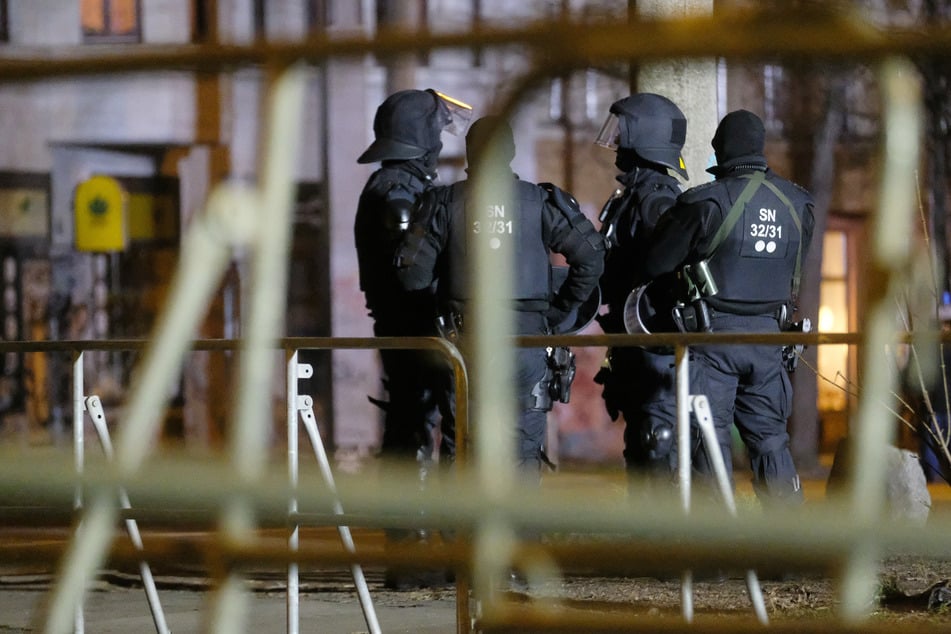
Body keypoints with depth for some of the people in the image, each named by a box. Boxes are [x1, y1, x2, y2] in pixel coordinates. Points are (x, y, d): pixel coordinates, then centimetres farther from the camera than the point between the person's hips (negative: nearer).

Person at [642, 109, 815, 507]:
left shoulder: (705, 203, -11)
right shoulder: (797, 204, 4)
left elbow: (655, 265, -4)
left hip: (714, 331, -5)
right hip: (768, 331, 5)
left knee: (710, 436, 1)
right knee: (769, 438, 12)